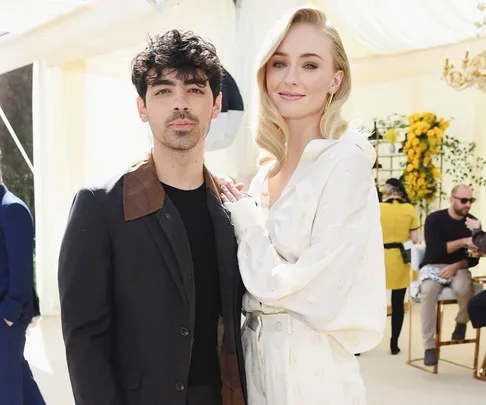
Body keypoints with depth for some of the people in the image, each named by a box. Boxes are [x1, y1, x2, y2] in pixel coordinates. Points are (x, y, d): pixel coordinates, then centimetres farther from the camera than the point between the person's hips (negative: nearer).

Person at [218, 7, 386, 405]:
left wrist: (245, 220, -11)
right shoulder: (267, 170, 5)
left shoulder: (345, 161, -16)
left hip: (310, 369, -7)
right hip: (257, 355, 7)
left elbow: (317, 295, -21)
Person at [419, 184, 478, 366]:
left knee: (464, 288, -35)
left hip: (458, 268, 2)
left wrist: (456, 266, -15)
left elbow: (474, 258, 3)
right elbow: (435, 250, -16)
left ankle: (461, 322, 0)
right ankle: (429, 346, -29)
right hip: (433, 266, -2)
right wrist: (463, 242, -22)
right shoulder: (434, 219, -5)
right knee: (429, 290, -35)